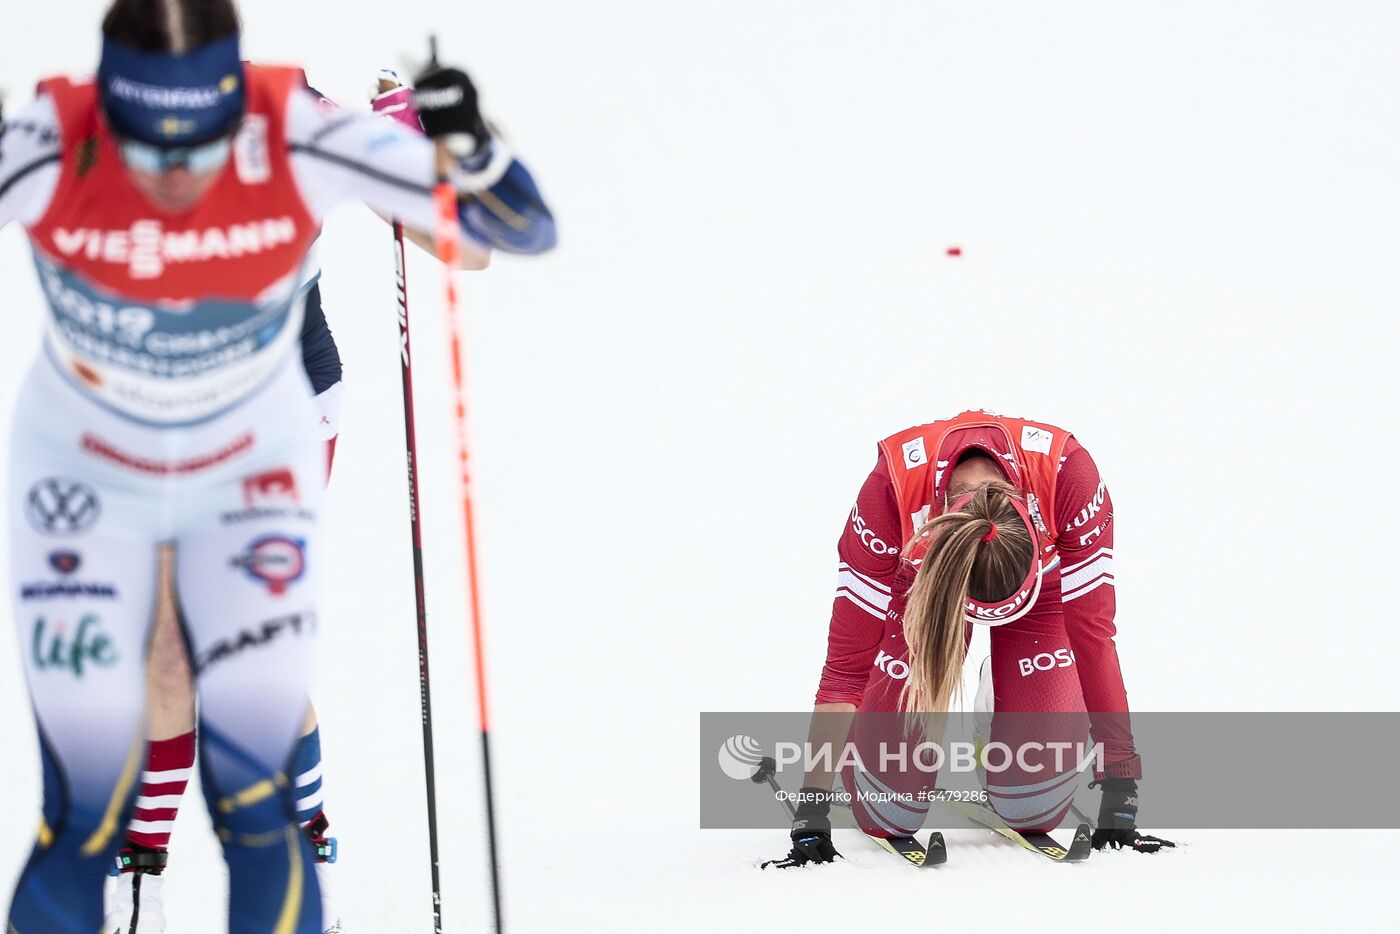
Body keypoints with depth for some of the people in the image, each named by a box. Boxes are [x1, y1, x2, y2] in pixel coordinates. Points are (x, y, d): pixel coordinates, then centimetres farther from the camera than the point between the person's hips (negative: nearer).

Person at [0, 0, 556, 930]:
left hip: (253, 470, 0)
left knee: (258, 803, -7)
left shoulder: (296, 143, -28)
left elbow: (523, 228, -21)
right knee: (85, 818, -2)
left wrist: (467, 150, -41)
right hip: (84, 473, 0)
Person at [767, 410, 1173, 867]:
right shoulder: (891, 487, -40)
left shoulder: (1068, 472, -40)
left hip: (1040, 574, 1)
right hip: (921, 581, 0)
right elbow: (847, 656, -35)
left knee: (1035, 808, -9)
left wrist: (1118, 797, -34)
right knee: (889, 815, -11)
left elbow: (1094, 636, -34)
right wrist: (811, 816, -36)